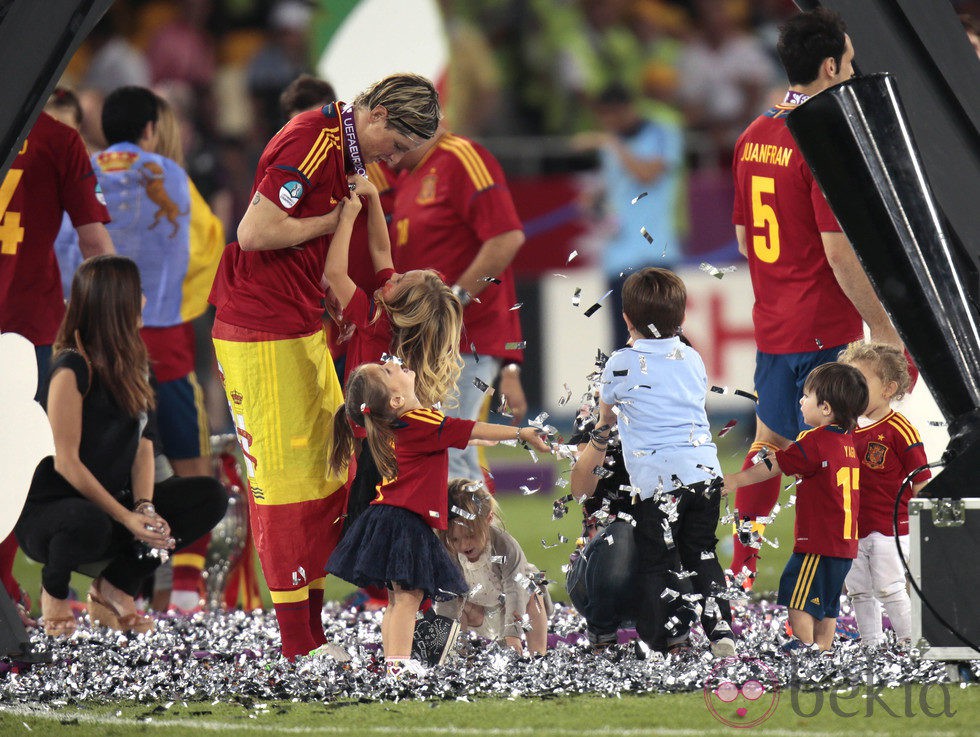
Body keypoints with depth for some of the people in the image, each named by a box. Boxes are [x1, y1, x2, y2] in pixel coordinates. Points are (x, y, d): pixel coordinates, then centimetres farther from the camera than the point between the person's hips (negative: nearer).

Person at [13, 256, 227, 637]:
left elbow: (142, 443, 6)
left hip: (113, 501, 8)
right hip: (48, 512, -8)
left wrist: (144, 508, -13)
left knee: (209, 497, -8)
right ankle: (53, 591, -5)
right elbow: (66, 462, -20)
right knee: (89, 524, -43)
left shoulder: (130, 363, 10)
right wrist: (127, 517, -25)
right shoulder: (72, 369, -17)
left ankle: (113, 589, 1)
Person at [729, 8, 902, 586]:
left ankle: (740, 575, 22)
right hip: (824, 330, -8)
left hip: (771, 322, 8)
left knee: (769, 443, 17)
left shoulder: (753, 138, 8)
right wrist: (884, 326, -15)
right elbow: (838, 251, -21)